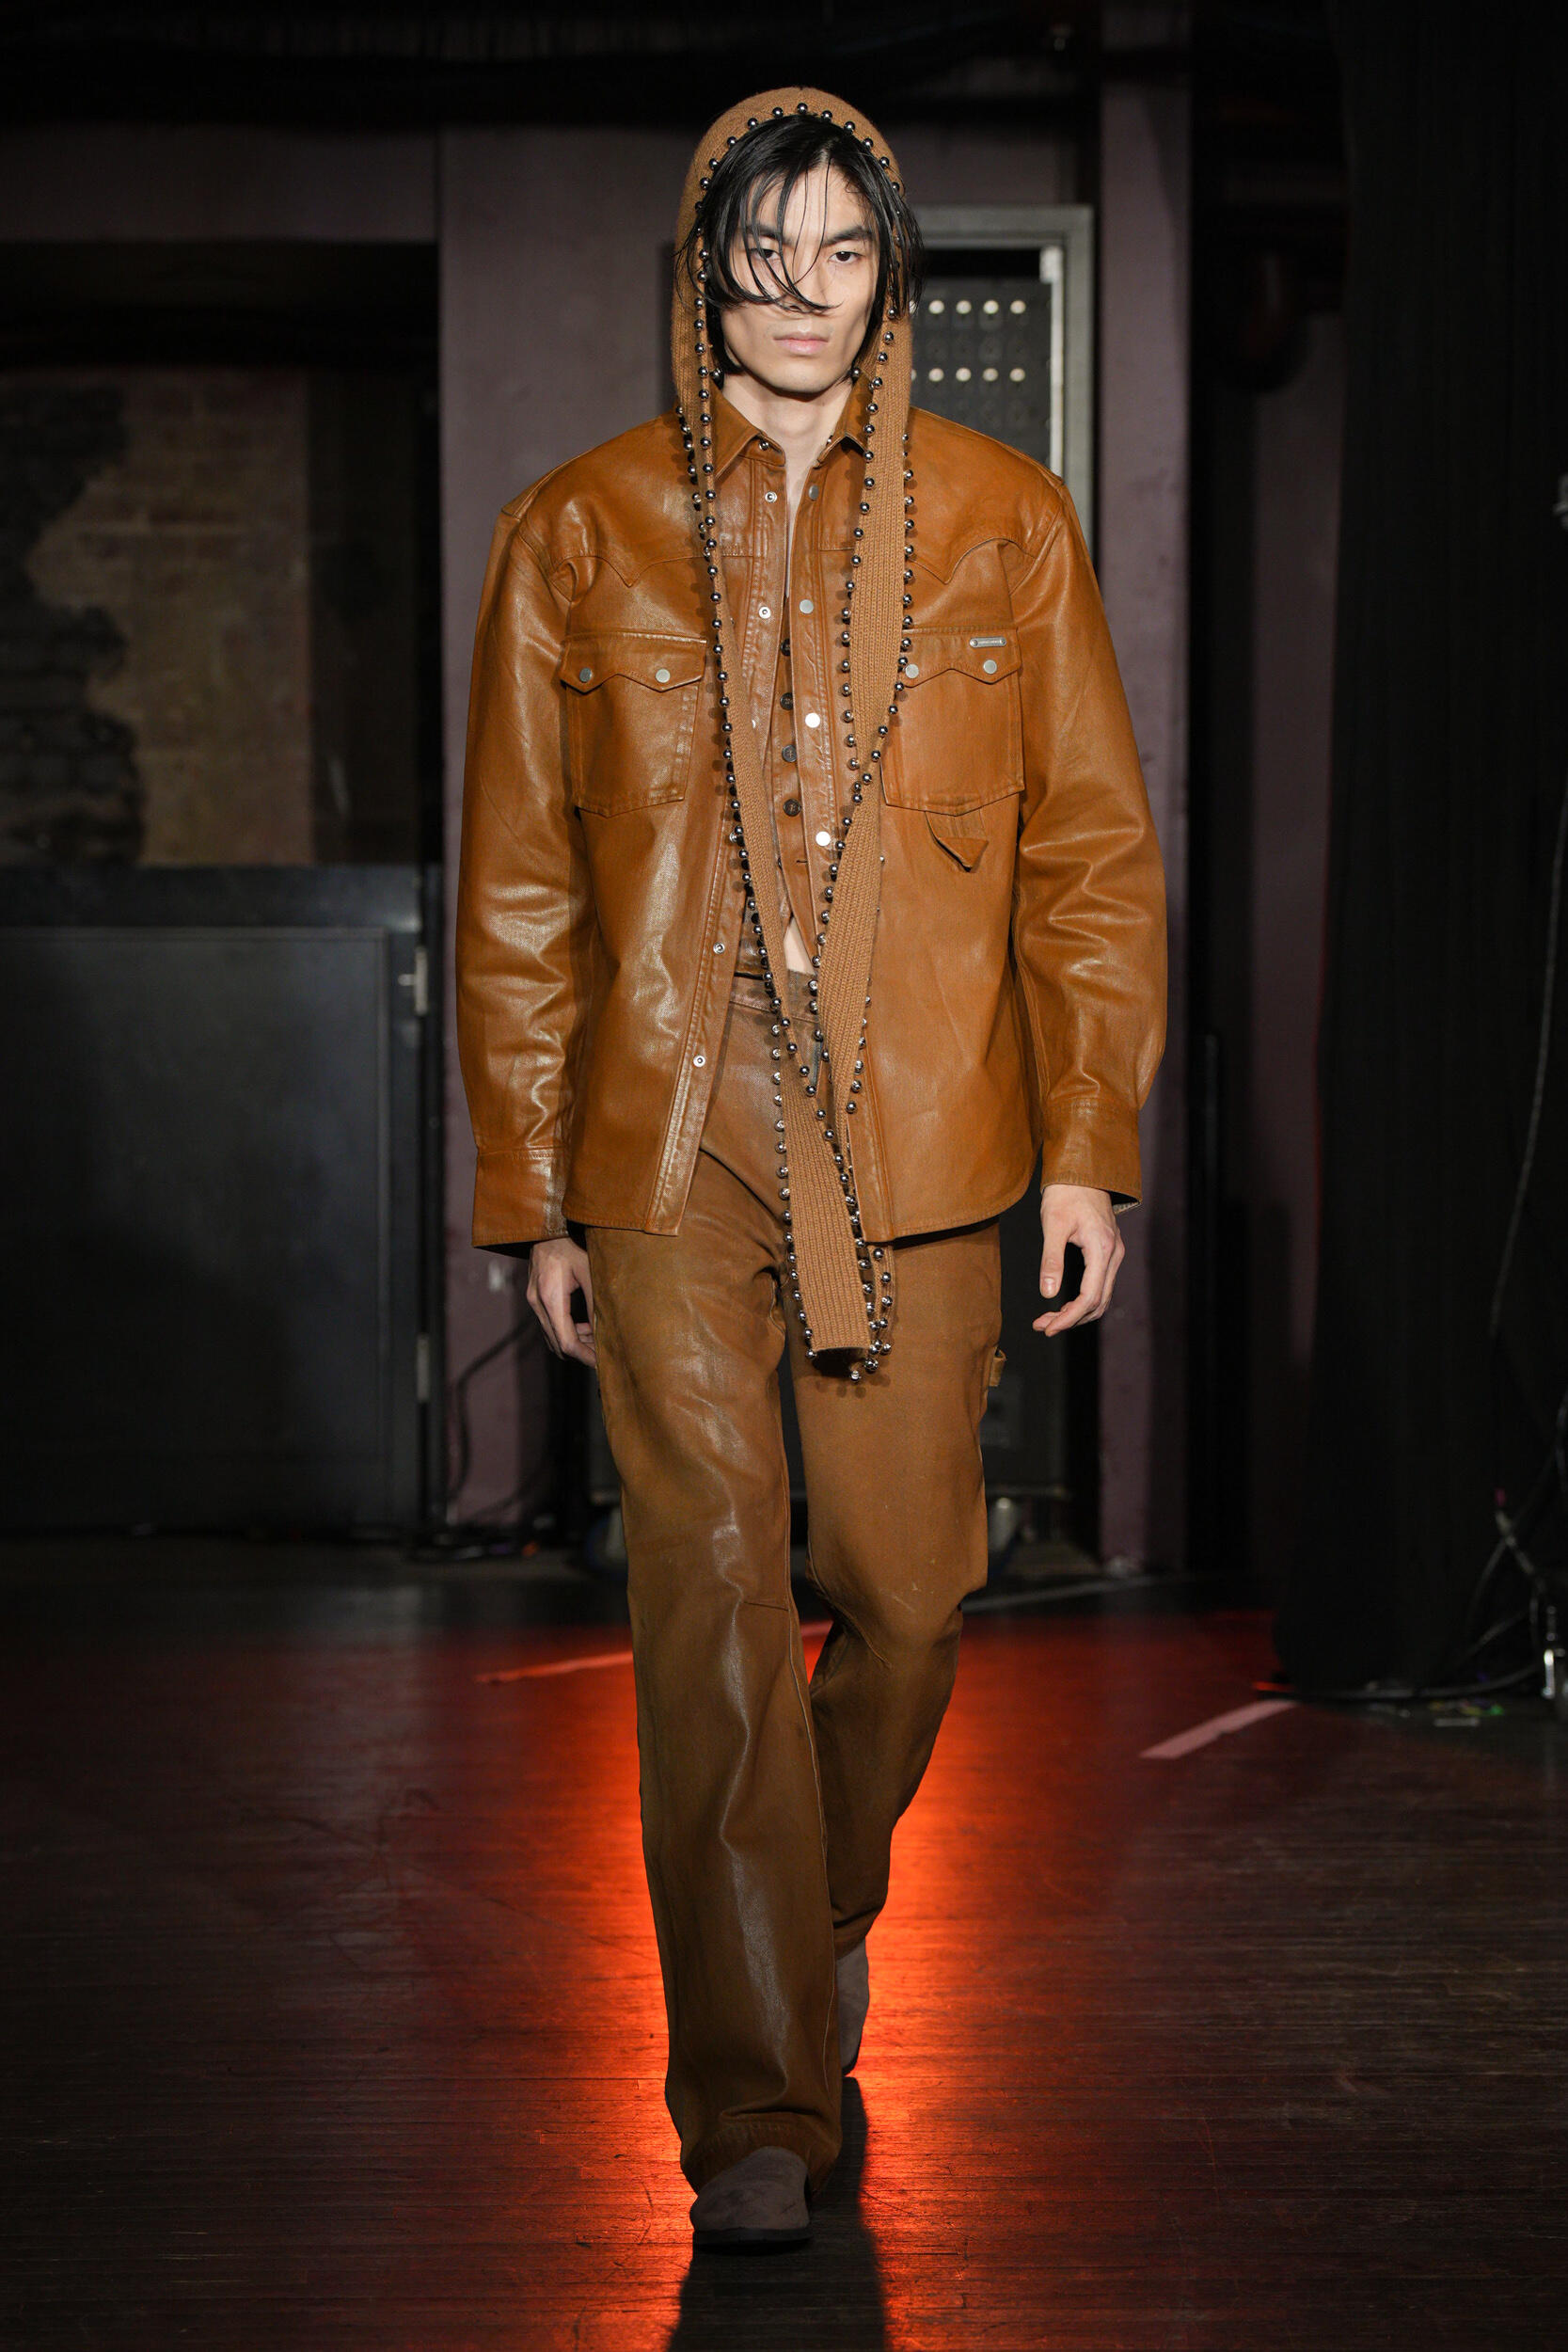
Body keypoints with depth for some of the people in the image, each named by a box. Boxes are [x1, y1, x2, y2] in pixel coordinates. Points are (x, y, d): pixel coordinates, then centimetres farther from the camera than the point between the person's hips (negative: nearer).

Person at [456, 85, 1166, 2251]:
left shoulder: (1002, 522, 6)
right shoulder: (580, 533, 4)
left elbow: (1091, 847, 7)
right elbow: (516, 890, 7)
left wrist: (1092, 1144, 0)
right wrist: (530, 1194, 4)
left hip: (919, 1152, 1)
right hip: (670, 1151, -1)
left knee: (908, 1590, 6)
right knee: (714, 1603, -5)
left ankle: (822, 1924, 36)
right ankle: (757, 2104, 3)